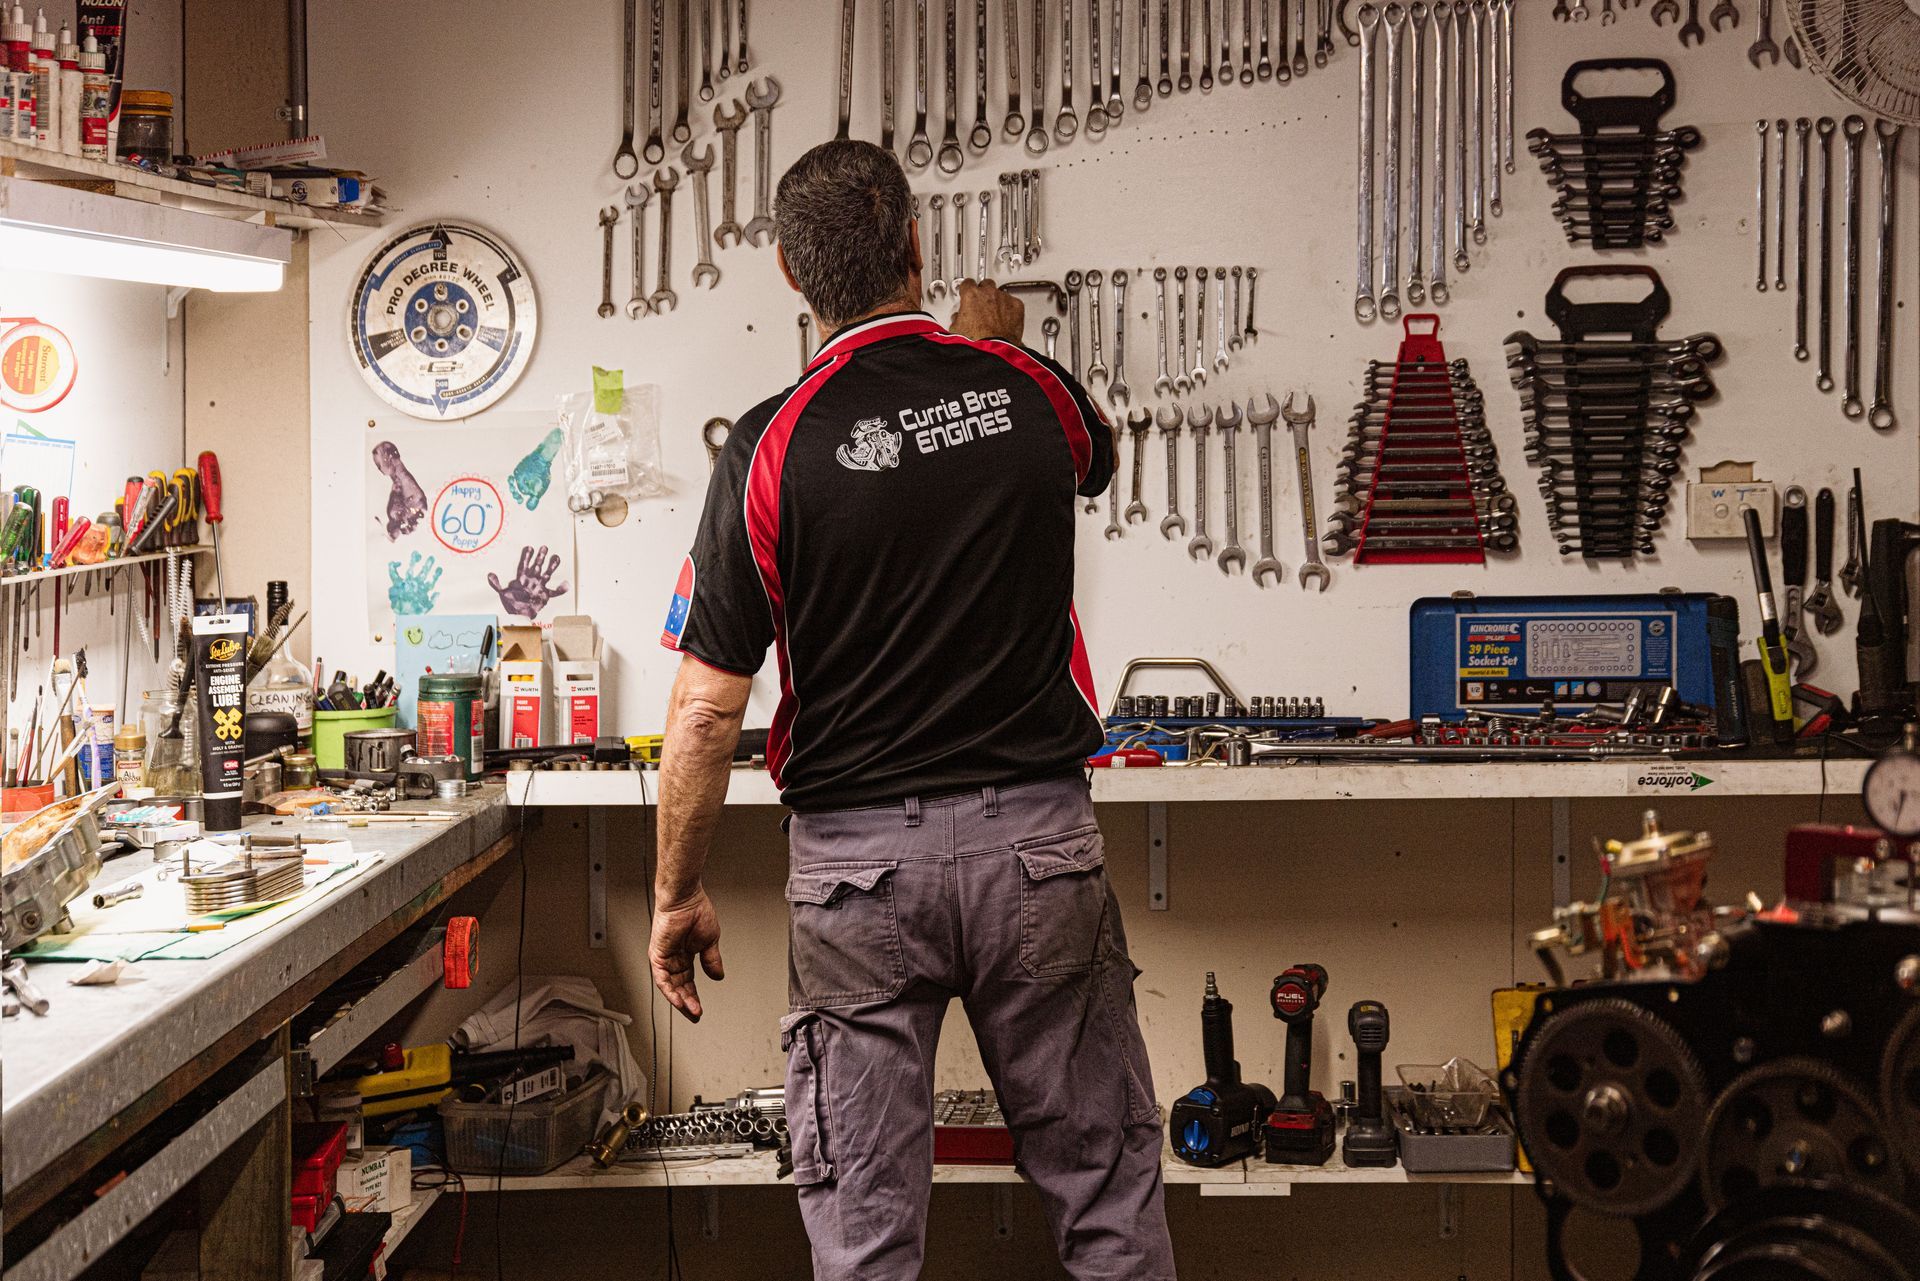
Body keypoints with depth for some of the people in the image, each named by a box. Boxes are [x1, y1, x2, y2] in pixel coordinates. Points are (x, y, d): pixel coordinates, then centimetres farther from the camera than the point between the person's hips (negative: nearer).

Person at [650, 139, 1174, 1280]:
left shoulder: (773, 448, -9)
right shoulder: (1030, 393, -2)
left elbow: (707, 710, -8)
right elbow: (1097, 455, 26)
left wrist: (678, 897, 4)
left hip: (856, 855, -1)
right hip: (1037, 840, 2)